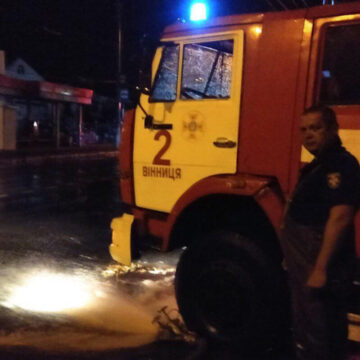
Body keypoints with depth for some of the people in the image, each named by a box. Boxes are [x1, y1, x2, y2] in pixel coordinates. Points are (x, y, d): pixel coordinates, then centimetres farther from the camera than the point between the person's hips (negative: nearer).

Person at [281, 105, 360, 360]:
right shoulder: (319, 165, 14)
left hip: (319, 265, -10)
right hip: (307, 263, 10)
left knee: (317, 335, 1)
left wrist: (321, 268, -27)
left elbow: (340, 218, -26)